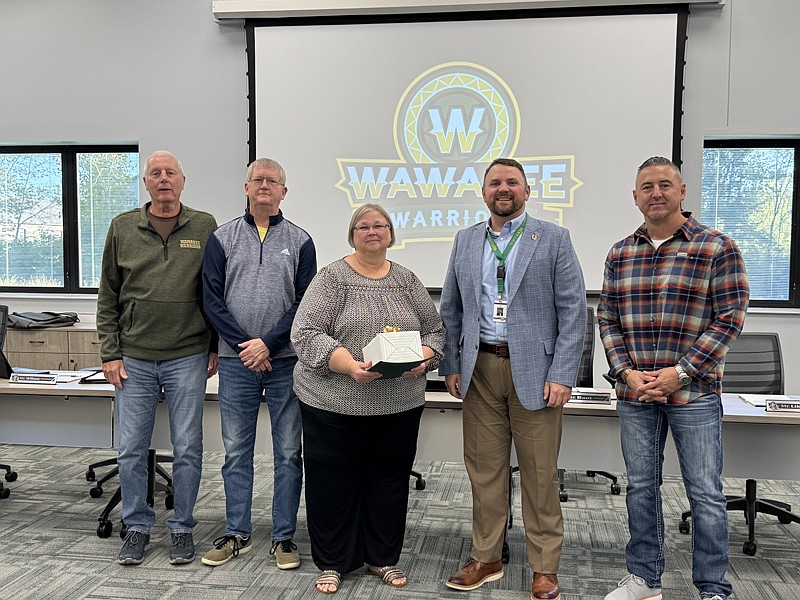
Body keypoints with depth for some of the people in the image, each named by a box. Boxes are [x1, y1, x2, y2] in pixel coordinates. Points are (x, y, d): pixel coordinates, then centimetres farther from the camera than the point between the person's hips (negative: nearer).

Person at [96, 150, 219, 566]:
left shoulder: (205, 227, 2)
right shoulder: (123, 228, 6)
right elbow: (107, 296, 7)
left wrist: (216, 347, 1)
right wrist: (110, 353, 2)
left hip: (187, 358, -1)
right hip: (133, 359, 2)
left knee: (187, 448, 6)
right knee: (131, 449, 7)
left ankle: (182, 527, 22)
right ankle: (137, 527, 25)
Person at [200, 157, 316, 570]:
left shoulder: (299, 241, 5)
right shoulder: (222, 238, 7)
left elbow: (306, 302, -2)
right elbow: (211, 299, 1)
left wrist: (268, 344, -12)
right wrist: (244, 345, -9)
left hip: (286, 362, -1)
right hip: (236, 362, 1)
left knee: (289, 453, 5)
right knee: (236, 452, 9)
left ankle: (284, 537, 16)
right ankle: (237, 534, 22)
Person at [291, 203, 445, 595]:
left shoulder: (407, 280, 9)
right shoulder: (332, 277, -3)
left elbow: (435, 331, 10)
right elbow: (306, 333, -11)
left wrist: (423, 358, -10)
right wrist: (349, 364, -24)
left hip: (399, 404, 3)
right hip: (335, 403, -3)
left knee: (389, 481, 12)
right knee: (334, 484, 6)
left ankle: (383, 558, 28)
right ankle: (333, 563, 23)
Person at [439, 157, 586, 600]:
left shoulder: (554, 240, 0)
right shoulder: (465, 241, 11)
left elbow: (573, 310, -4)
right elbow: (451, 309, 14)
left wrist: (562, 375, -11)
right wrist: (451, 365, 6)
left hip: (534, 371, -3)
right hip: (480, 369, 3)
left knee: (540, 475, 4)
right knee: (484, 469, 10)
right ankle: (485, 559, 25)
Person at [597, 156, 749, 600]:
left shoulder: (717, 248, -4)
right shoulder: (620, 254, 8)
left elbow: (729, 318, -8)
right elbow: (607, 318, 8)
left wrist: (680, 372, -14)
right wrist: (626, 372, -6)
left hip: (693, 392, -4)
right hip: (634, 393, 4)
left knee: (705, 493, 4)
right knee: (640, 487, 13)